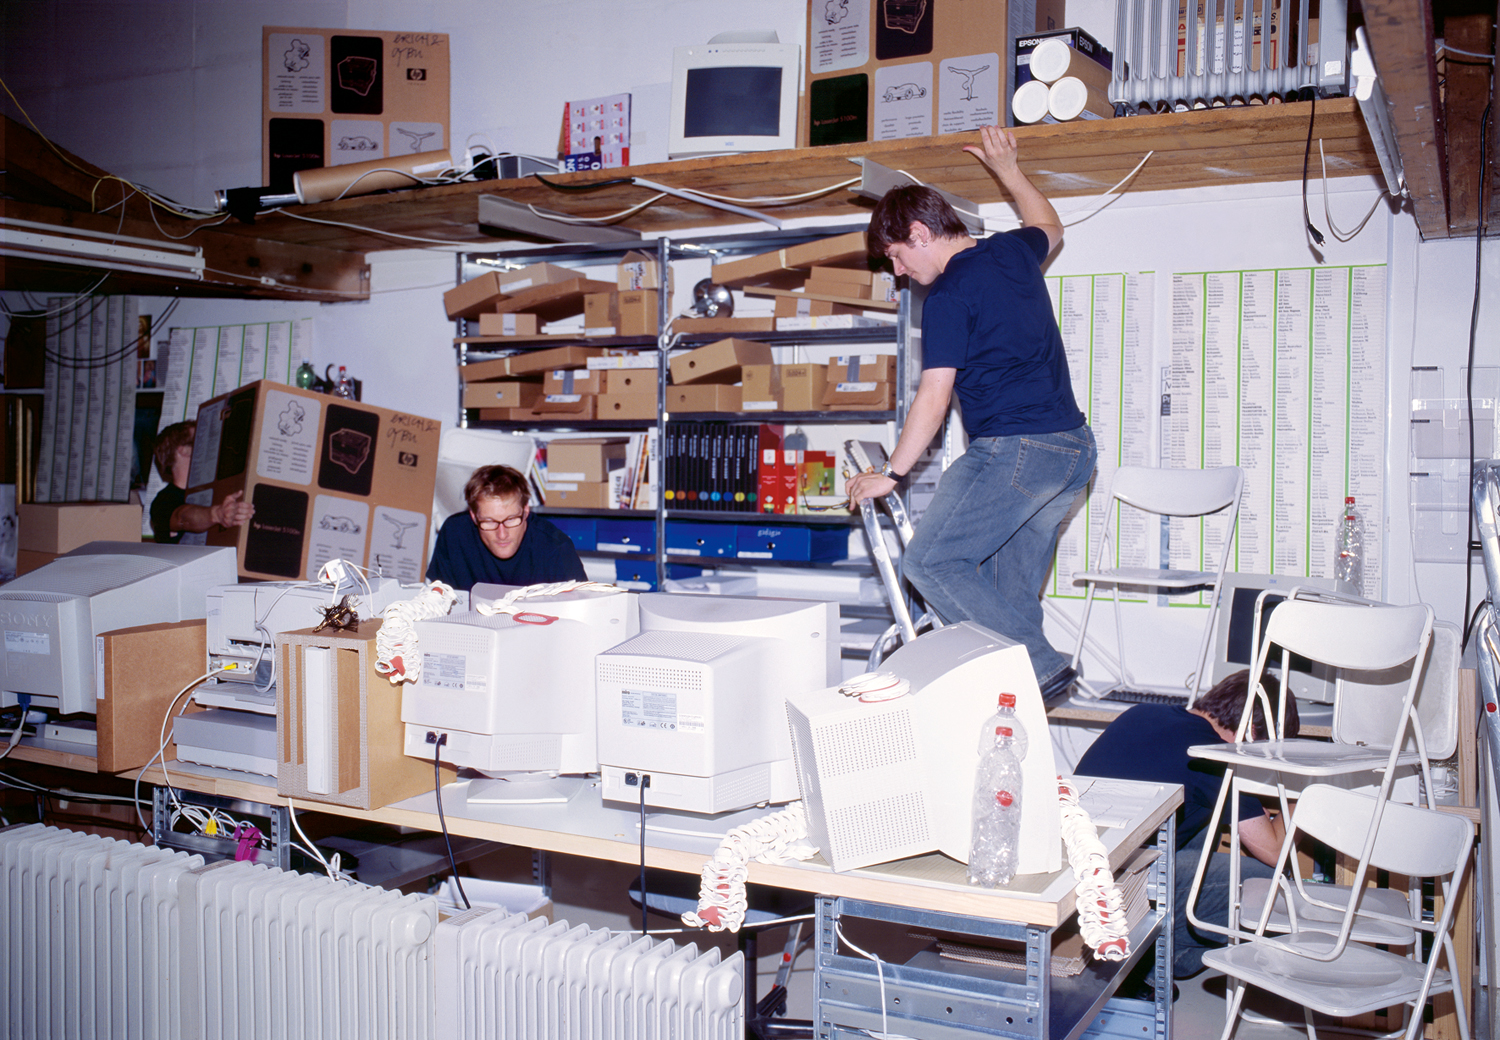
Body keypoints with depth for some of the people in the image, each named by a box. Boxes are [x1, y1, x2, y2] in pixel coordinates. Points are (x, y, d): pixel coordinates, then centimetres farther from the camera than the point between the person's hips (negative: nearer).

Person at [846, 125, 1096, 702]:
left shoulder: (949, 293, -10)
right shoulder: (1013, 250, 13)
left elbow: (932, 400, -12)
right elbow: (1050, 227, 39)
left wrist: (891, 473, -4)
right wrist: (1008, 169, 48)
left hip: (1013, 449, -9)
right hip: (1074, 448, 9)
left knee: (930, 562, -7)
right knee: (1012, 593, 14)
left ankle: (1041, 666, -8)